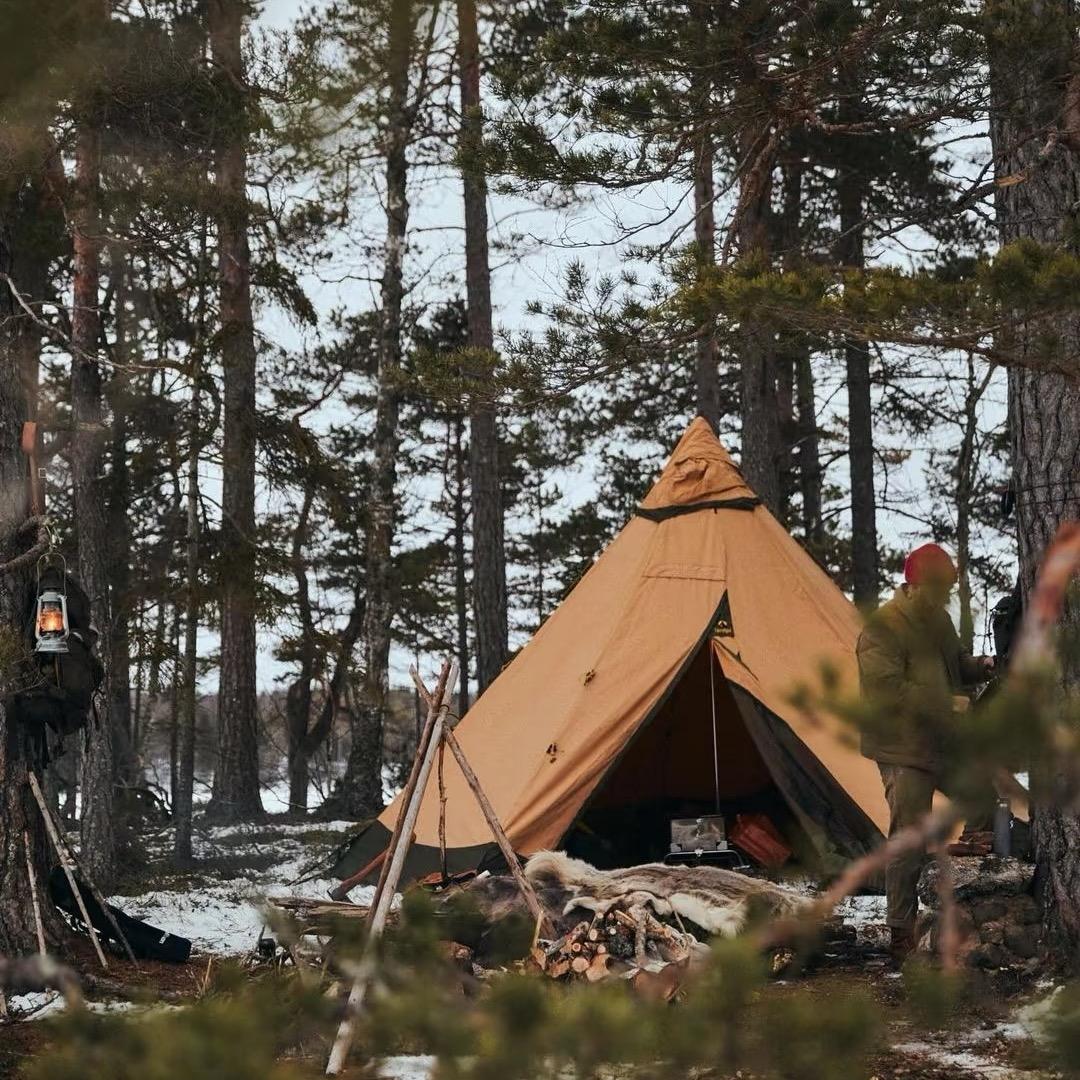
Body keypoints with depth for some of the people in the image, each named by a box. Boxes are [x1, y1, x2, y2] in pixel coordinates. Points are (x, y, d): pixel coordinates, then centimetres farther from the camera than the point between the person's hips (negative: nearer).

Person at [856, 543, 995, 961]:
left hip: (946, 746, 8)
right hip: (905, 751, -8)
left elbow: (953, 663, 24)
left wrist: (979, 666, 1)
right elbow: (885, 691, -26)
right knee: (909, 841, -7)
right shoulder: (882, 629, -18)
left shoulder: (938, 619, 10)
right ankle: (901, 933, 1)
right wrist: (946, 704, -22)